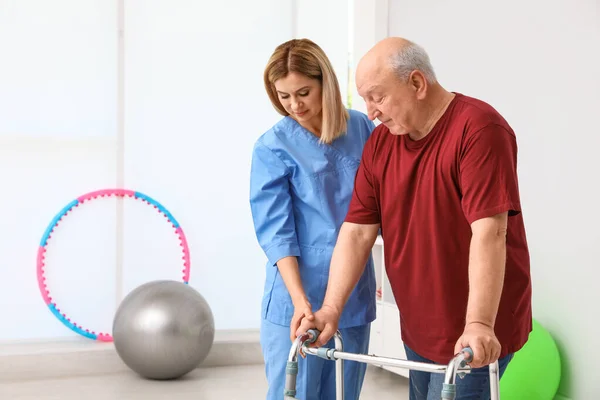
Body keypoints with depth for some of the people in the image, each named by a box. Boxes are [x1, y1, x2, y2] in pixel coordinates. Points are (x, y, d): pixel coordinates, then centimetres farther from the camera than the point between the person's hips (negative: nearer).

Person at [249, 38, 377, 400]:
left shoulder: (363, 130, 2)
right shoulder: (273, 147, -8)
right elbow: (276, 232, -13)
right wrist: (300, 300, -24)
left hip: (356, 296, 4)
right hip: (298, 299, -4)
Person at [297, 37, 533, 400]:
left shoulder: (478, 129, -18)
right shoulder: (380, 142, 4)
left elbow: (488, 231, -25)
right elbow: (358, 231, 2)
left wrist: (479, 324, -31)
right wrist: (331, 309, -7)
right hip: (418, 330, 7)